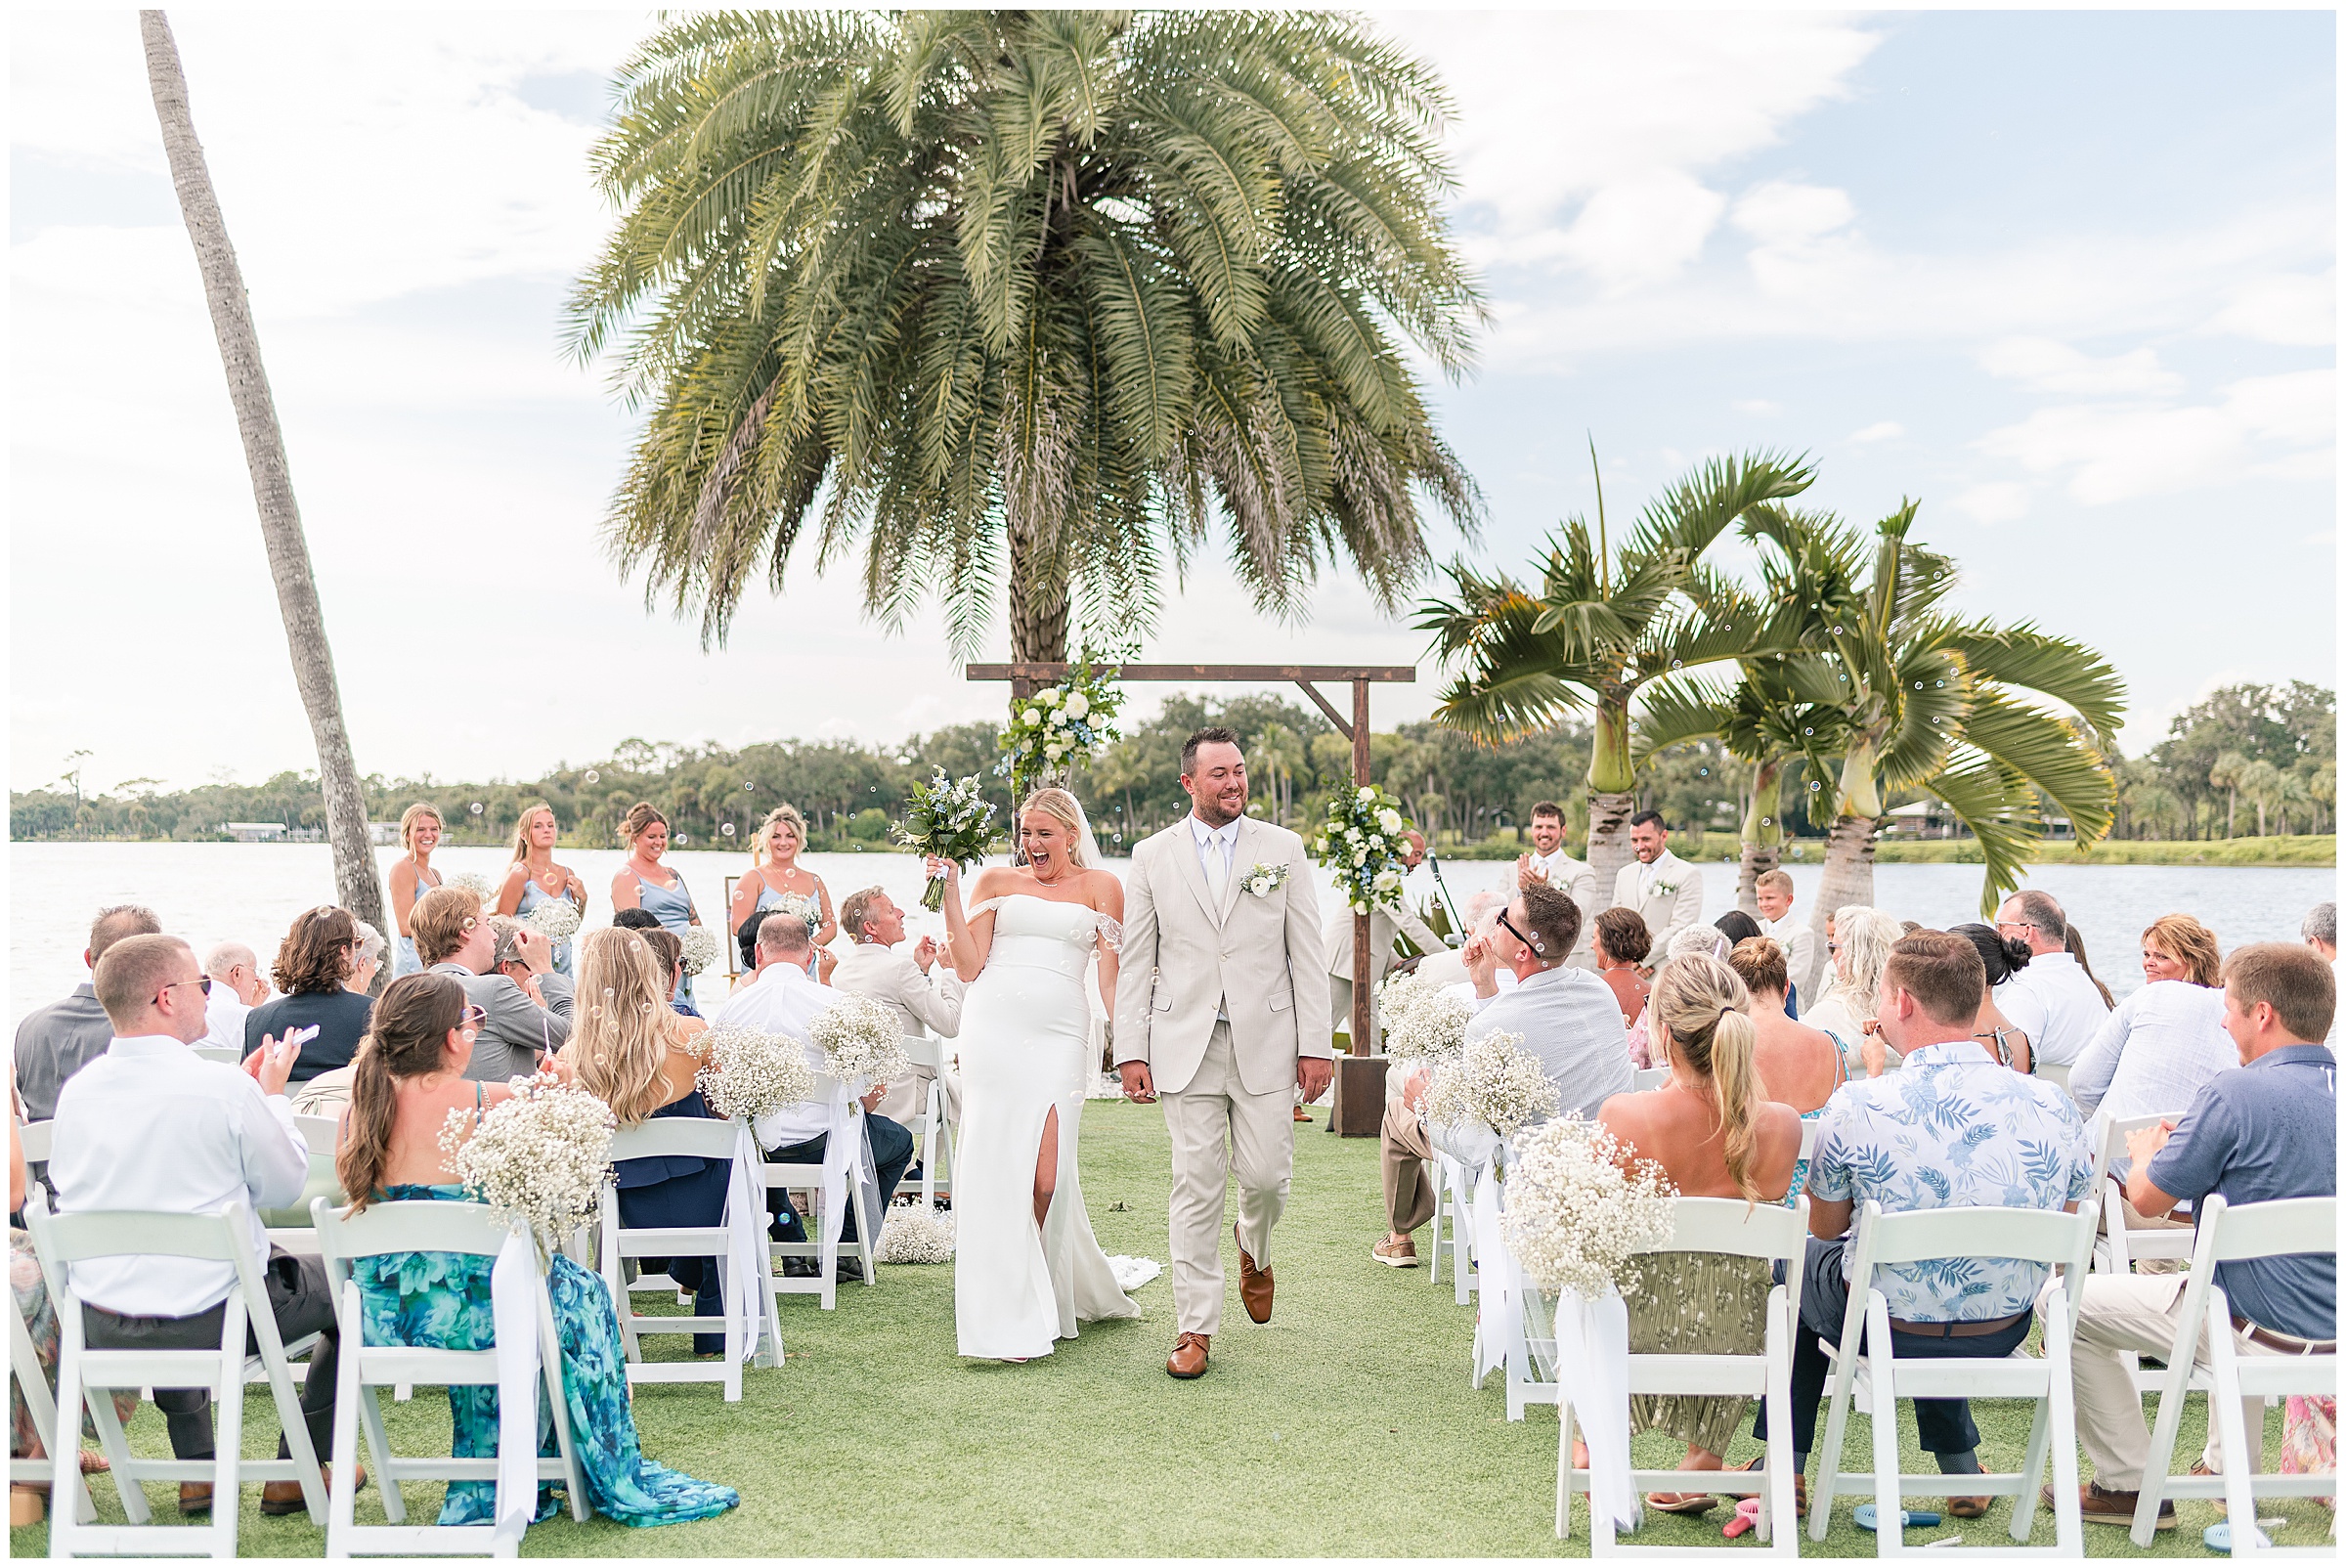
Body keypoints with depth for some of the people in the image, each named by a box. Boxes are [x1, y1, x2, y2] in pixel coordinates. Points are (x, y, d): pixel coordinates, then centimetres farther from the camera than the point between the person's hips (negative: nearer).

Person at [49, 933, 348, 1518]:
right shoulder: (223, 1086, -19)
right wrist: (273, 1095, 9)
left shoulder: (76, 1091, -3)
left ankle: (197, 1471, 38)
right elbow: (286, 1184, -6)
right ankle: (297, 1473, 23)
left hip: (100, 1333, 6)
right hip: (211, 1324, -6)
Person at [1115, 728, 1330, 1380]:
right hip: (1185, 1044, 0)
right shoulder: (1152, 855, 6)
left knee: (1266, 1174, 1)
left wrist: (1316, 1045, -1)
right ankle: (1195, 1327, 8)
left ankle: (1253, 1246, 37)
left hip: (1265, 1040, 0)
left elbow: (1307, 953, 4)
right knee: (1196, 1186, -1)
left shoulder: (1283, 849, 5)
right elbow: (1135, 960, 6)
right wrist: (1130, 1051, -1)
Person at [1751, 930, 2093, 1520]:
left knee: (1802, 1260, 29)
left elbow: (1823, 1228, -4)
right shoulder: (2053, 1106, -12)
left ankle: (1784, 1470, 35)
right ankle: (1960, 1466, 42)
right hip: (2002, 1338, 4)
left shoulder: (1857, 1106, -22)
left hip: (1887, 1335, -3)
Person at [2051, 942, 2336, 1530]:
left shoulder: (2235, 1094, -20)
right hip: (2329, 1324, 8)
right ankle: (2229, 1467, 43)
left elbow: (2148, 1198, -10)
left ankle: (2129, 1485, 12)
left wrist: (2147, 1151, 12)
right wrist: (2188, 1143, 22)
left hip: (2264, 1336, -8)